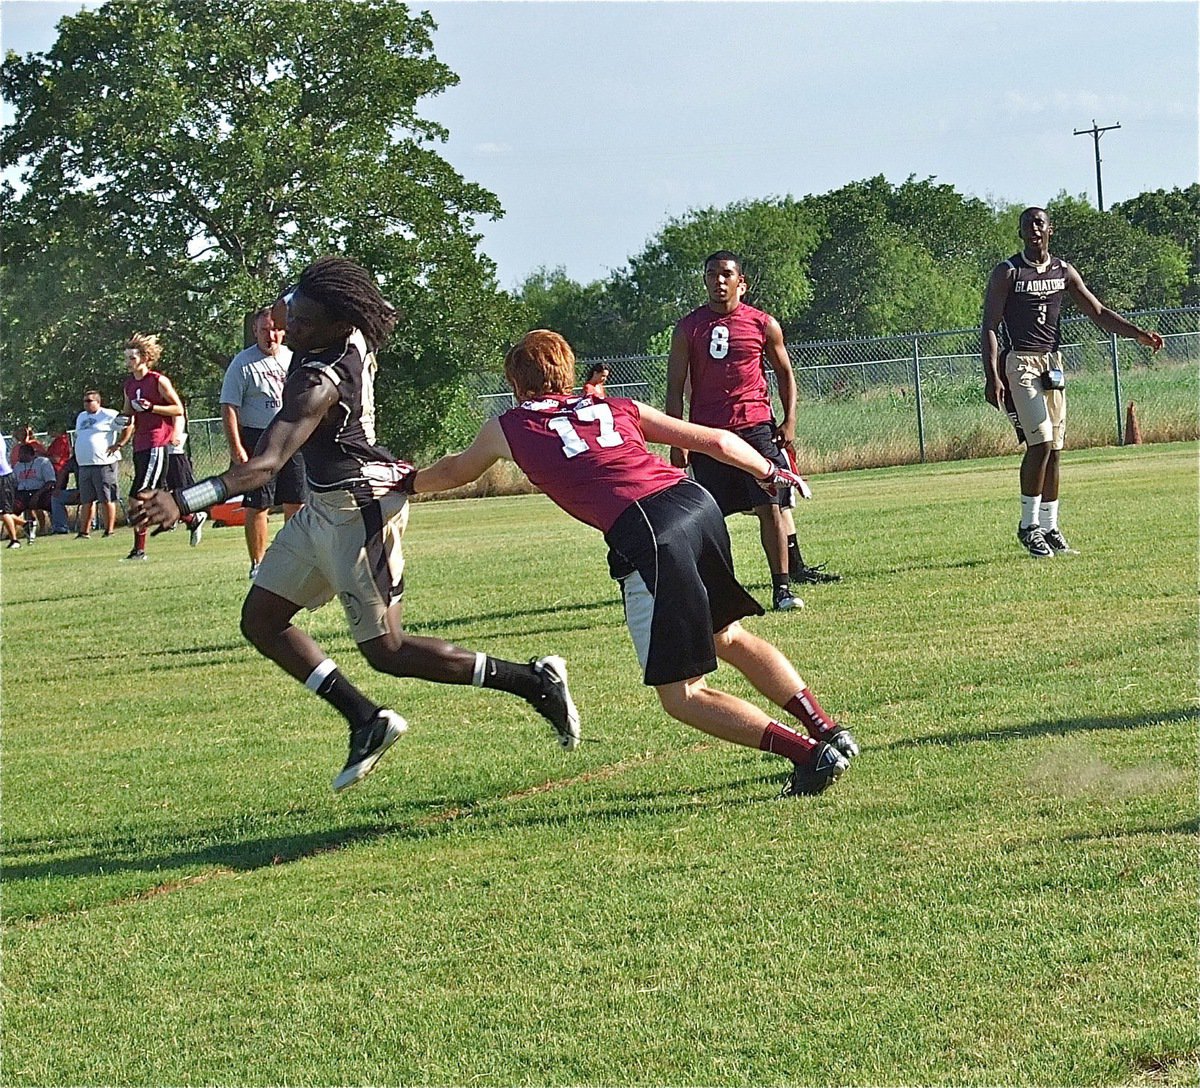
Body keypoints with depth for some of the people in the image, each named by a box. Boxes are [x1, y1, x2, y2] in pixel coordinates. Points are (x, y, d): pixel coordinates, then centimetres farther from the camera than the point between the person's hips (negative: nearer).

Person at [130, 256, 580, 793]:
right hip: (324, 507, 10)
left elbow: (266, 465, -38)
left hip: (360, 509, -10)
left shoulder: (319, 382, -29)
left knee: (387, 651, -1)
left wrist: (182, 502, -45)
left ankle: (533, 681, 9)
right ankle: (367, 721, 13)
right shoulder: (354, 338, -5)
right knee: (261, 619, 9)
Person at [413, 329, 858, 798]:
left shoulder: (507, 429, 20)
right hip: (698, 501, 5)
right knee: (728, 637, 29)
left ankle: (810, 754, -10)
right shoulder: (620, 409, 26)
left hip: (645, 536, -5)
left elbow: (453, 472, 41)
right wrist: (770, 472, 43)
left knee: (681, 696, 3)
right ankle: (830, 731, 24)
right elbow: (715, 441, 26)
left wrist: (406, 483, 61)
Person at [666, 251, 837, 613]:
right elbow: (675, 389, 5)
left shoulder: (763, 325, 6)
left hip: (756, 427, 0)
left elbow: (785, 373, 17)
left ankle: (782, 587, -3)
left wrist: (789, 421, 6)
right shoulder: (688, 329, 5)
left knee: (771, 508, -7)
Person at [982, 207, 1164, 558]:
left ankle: (1049, 529, 11)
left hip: (1052, 363, 6)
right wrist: (992, 376, -18)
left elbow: (1098, 312, 10)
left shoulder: (1064, 272, 11)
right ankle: (1028, 525, -6)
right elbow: (989, 326, -8)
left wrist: (1137, 334, -4)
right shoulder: (1007, 272, -4)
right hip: (1020, 362, -6)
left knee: (1053, 448, 5)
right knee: (1040, 442, -15)